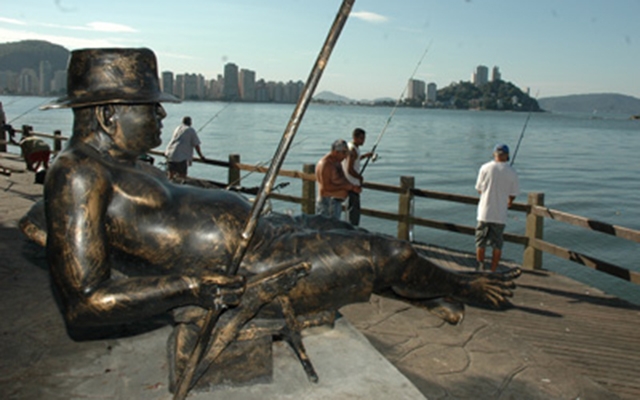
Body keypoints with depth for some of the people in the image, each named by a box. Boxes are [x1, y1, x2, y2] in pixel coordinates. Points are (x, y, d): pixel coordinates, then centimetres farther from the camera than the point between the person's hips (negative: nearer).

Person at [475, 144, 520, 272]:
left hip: (484, 212, 0)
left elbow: (479, 189, 5)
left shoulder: (485, 168, -3)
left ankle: (481, 268, 5)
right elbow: (513, 195, 4)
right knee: (497, 244, 9)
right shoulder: (511, 172, -2)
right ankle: (493, 271, 12)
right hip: (500, 214, 1)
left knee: (481, 243, 10)